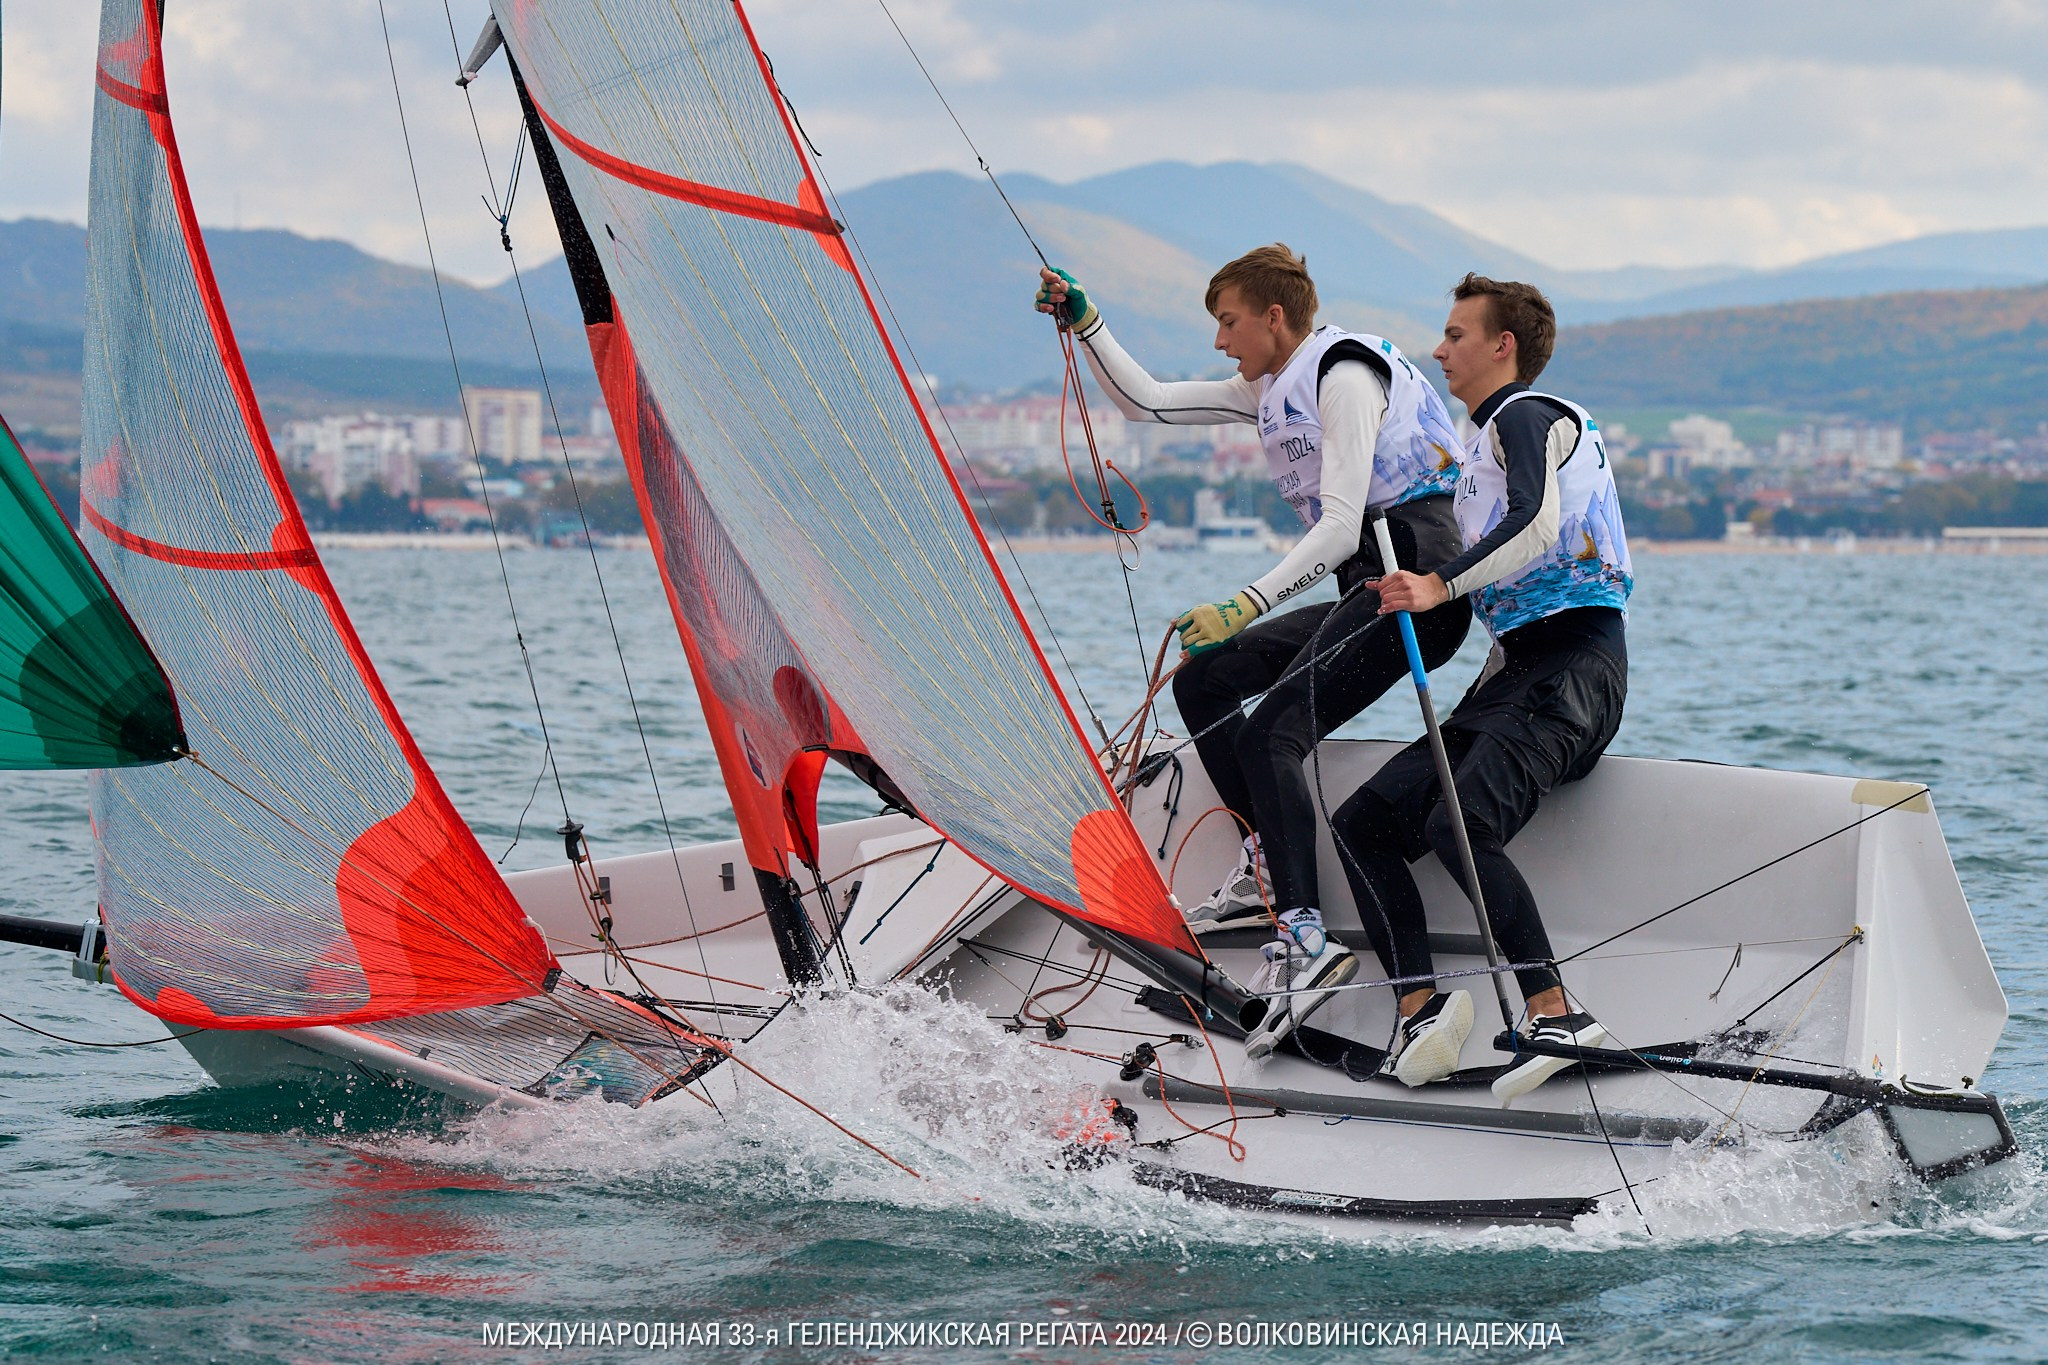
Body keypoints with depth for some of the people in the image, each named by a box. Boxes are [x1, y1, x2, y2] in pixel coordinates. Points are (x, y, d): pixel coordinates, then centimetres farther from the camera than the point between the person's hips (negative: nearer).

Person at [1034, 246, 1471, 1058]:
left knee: (1275, 732, -24)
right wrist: (1085, 324, 14)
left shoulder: (1343, 376, -12)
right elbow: (1143, 400, 25)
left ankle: (1305, 938, -36)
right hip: (1366, 594, 10)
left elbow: (1340, 528, -22)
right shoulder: (1270, 391, 18)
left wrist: (1248, 604, -30)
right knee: (1202, 676, 10)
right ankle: (1268, 867, 6)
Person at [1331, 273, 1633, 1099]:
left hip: (1573, 666, -10)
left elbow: (1536, 524, -22)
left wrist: (1443, 585, -29)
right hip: (1520, 668, 10)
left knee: (1457, 822, -31)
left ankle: (1556, 1018, -35)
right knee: (1364, 821, -2)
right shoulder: (1486, 445, 28)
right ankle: (1418, 1015, -15)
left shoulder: (1527, 415, -1)